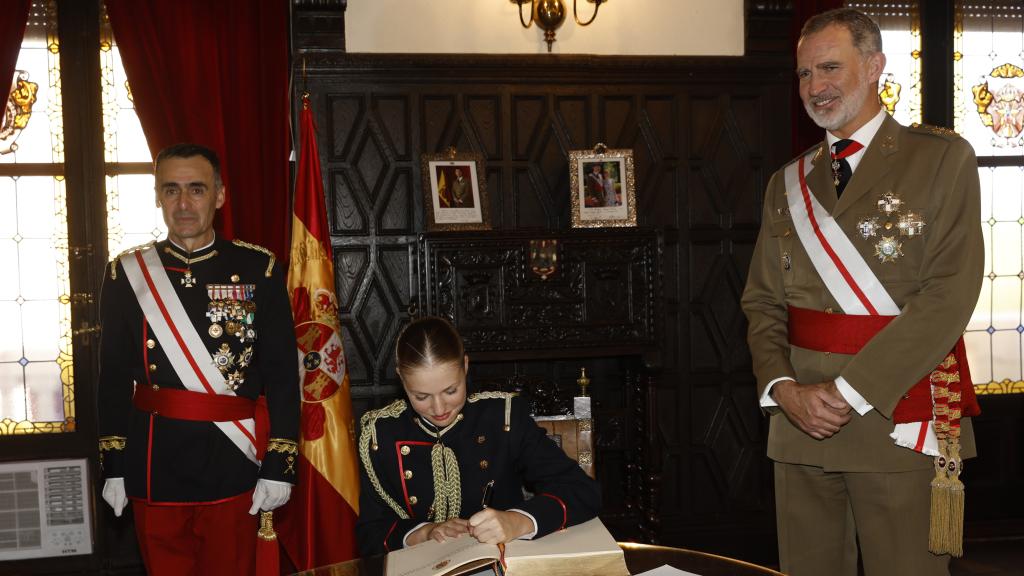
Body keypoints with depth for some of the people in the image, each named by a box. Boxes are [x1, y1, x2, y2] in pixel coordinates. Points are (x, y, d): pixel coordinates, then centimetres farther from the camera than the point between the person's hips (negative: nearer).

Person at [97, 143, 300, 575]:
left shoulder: (258, 269, -2)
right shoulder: (127, 273, 3)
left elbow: (282, 373, -2)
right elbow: (114, 377, 6)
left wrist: (279, 466, -6)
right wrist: (113, 467, 4)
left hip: (234, 468, -1)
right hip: (155, 470, 1)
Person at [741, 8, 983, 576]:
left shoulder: (941, 158, -2)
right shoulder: (787, 184, 13)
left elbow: (949, 295, -11)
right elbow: (762, 302, 11)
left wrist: (848, 391, -15)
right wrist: (784, 388, -7)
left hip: (898, 423, -4)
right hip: (801, 424, 4)